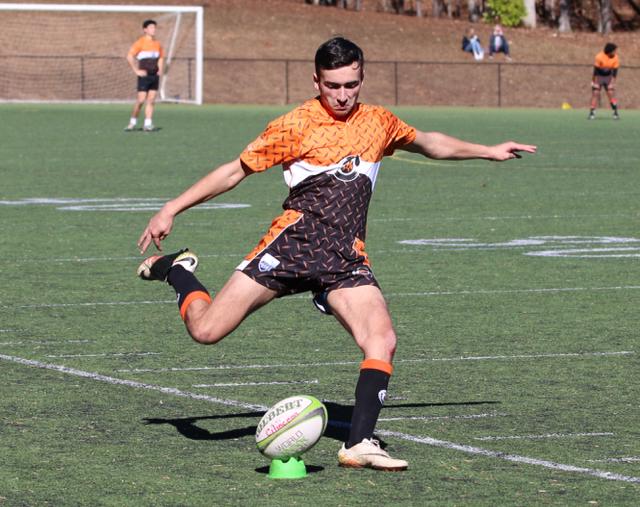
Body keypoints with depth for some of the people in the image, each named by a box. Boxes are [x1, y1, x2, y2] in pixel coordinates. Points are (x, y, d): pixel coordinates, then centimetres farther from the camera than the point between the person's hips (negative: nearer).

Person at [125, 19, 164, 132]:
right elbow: (129, 57, -12)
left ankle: (148, 124, 3)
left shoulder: (157, 44, 12)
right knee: (141, 100, -8)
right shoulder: (140, 42, -7)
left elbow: (161, 58, 28)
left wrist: (160, 70, 13)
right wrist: (136, 71, -14)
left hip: (155, 76, 6)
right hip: (144, 75, -6)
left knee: (151, 100, 1)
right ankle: (133, 122, 6)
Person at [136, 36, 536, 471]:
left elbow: (428, 142, 34)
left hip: (346, 259, 3)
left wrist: (487, 151, 37)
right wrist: (170, 210, 3)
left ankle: (359, 444, -14)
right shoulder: (295, 125, 0)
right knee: (206, 330, -10)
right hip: (293, 241, -3)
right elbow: (235, 171, 5)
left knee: (383, 341, -20)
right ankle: (175, 269, 21)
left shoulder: (378, 123, 13)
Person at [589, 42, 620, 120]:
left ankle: (616, 113, -5)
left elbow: (614, 72, -9)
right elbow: (596, 71, -19)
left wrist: (612, 83, -15)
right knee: (595, 93, -10)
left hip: (608, 77, 2)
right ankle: (592, 113, -7)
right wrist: (596, 83, -18)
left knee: (611, 93, -9)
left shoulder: (615, 58, -15)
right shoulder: (599, 57, -25)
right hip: (599, 76, -2)